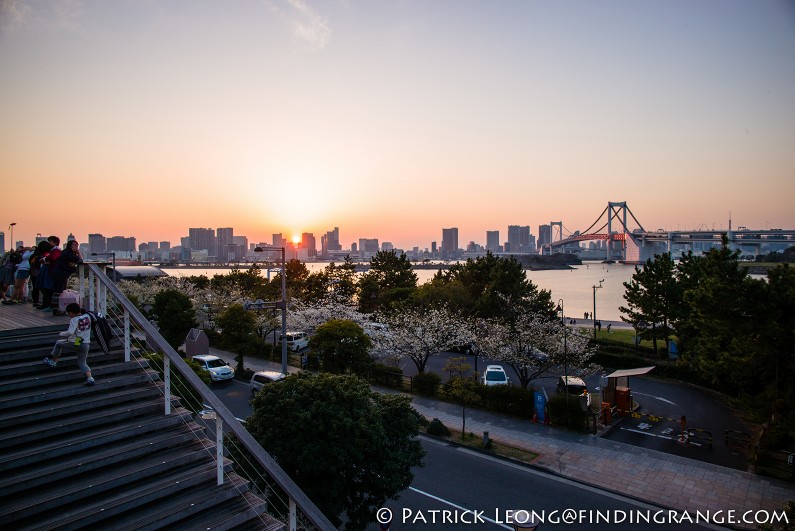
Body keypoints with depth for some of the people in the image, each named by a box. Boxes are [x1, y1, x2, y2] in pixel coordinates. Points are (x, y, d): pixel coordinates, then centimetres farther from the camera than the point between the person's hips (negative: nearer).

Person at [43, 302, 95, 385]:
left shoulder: (74, 320, -14)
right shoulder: (87, 316, 3)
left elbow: (70, 332, -25)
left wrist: (62, 333, -7)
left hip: (74, 343, -5)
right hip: (86, 344, 5)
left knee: (58, 343, 24)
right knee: (82, 363, 14)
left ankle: (53, 361, 32)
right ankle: (89, 378, -5)